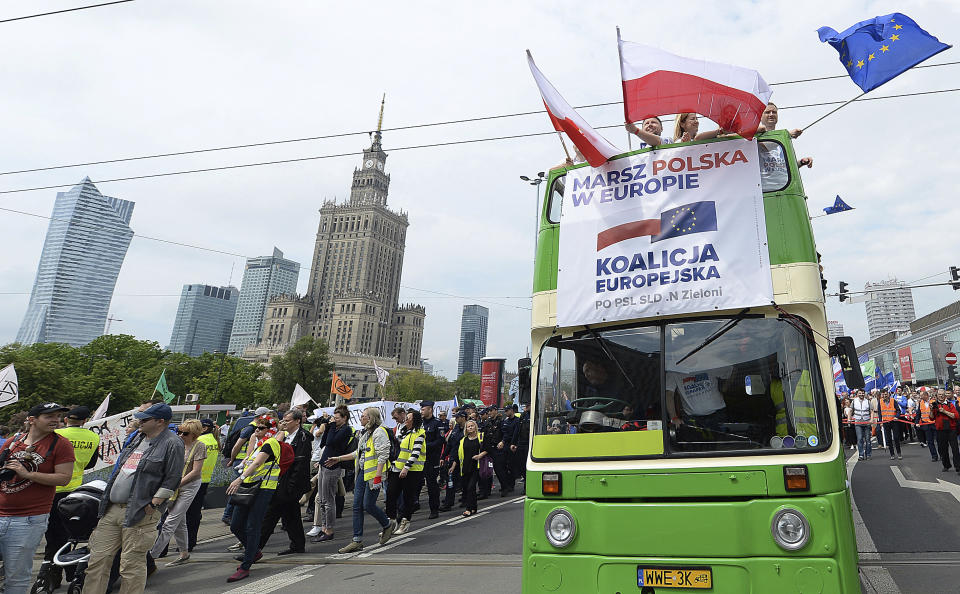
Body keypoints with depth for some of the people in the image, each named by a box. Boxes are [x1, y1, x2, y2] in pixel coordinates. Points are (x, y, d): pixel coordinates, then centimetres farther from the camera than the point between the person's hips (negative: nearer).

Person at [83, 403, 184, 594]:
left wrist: (152, 504, -16)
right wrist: (107, 496, 20)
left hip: (140, 513, -8)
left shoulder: (172, 444, -10)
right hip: (112, 510, 8)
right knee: (98, 559, 11)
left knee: (132, 565, -3)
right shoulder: (137, 438, 16)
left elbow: (172, 479, -13)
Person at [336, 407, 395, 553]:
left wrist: (378, 476, -24)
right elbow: (358, 453, 27)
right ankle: (357, 541, 12)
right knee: (357, 506, 5)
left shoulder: (379, 432, -13)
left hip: (373, 474, -9)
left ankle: (388, 525, 19)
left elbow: (383, 455, -19)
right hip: (362, 473, 9)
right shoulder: (364, 433, 17)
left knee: (368, 505, -6)